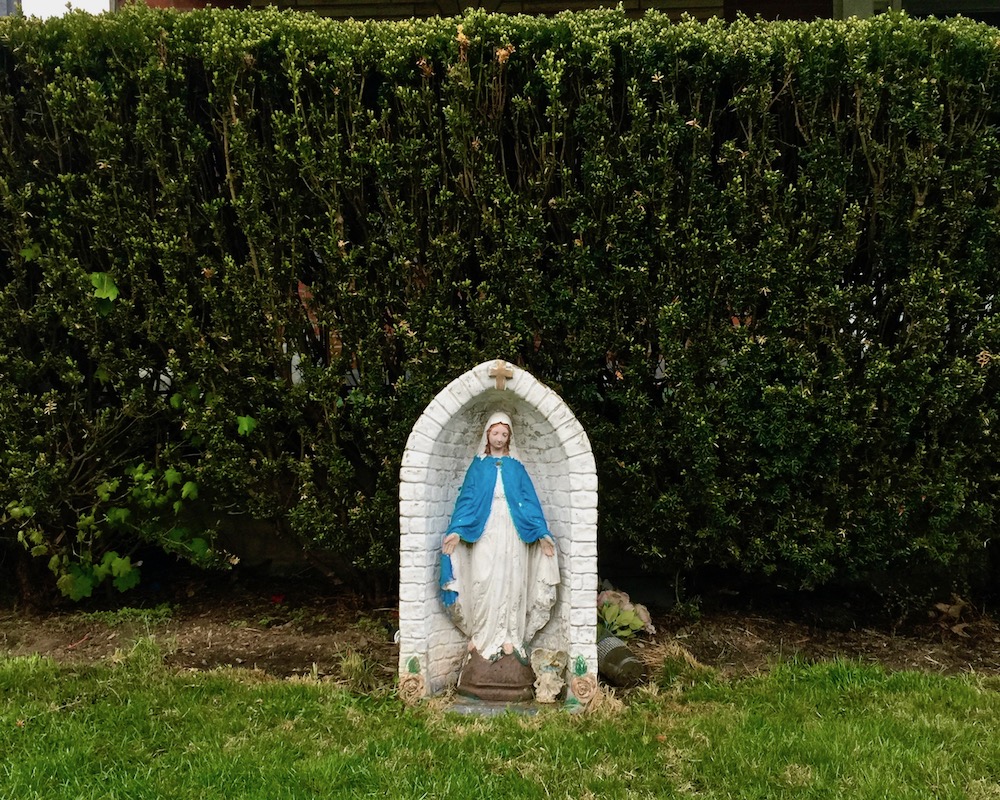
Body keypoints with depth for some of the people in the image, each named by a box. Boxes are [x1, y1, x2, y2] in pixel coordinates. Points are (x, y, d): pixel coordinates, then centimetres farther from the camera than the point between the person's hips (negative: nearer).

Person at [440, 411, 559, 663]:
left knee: (511, 581, -1)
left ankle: (508, 638, 6)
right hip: (485, 531, -1)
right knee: (484, 581, -6)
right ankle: (483, 638, 3)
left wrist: (542, 533, -1)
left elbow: (530, 500, 7)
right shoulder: (478, 466, 9)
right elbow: (466, 499, 2)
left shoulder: (516, 467, 11)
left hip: (512, 531, 1)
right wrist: (456, 531, -10)